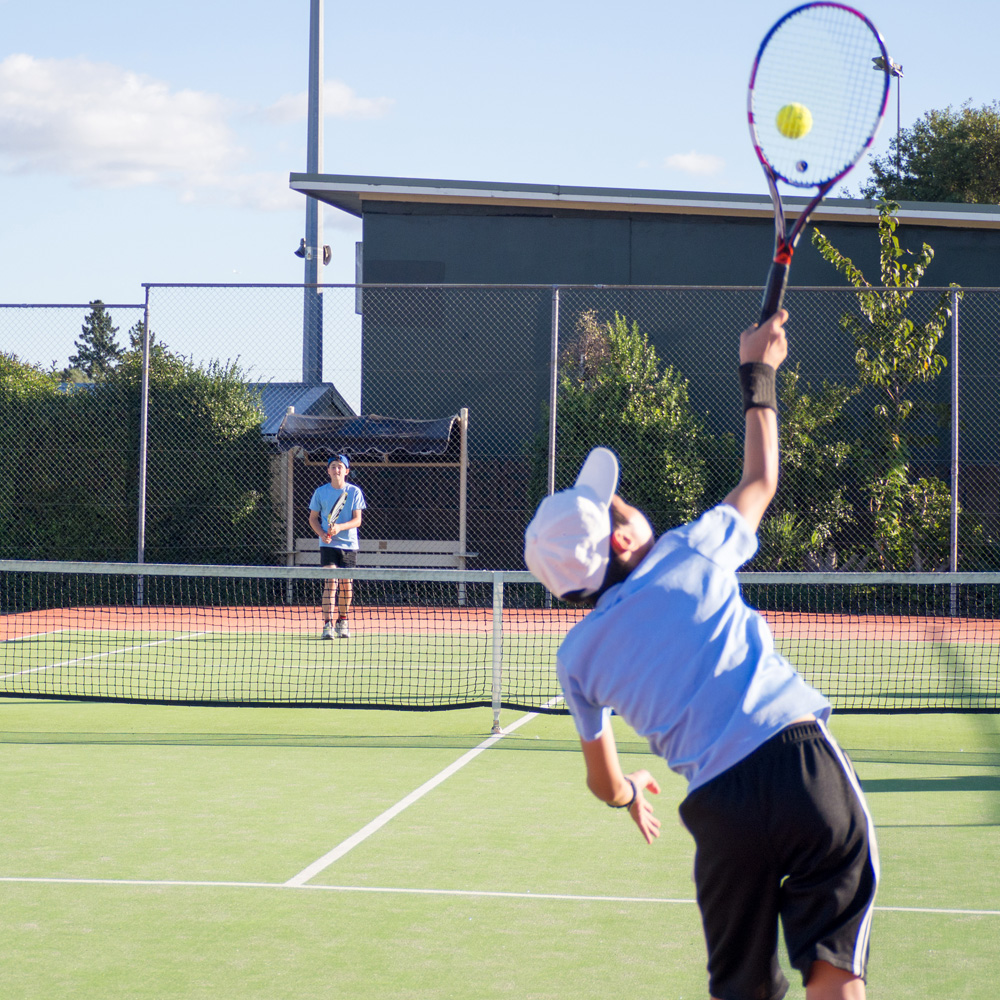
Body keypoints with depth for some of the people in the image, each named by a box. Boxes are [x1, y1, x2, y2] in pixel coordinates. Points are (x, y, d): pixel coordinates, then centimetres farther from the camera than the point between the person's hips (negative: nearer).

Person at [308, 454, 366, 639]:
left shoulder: (354, 492, 1)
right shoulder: (321, 492, 3)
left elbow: (357, 520, -3)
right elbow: (313, 518, 9)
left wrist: (340, 527, -20)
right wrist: (322, 533, -10)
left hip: (349, 544, 1)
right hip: (329, 545, -1)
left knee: (346, 584, 6)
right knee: (331, 582, -13)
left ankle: (343, 621, 25)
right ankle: (328, 625, -17)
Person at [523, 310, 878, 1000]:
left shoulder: (577, 658, 13)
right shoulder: (690, 553, 7)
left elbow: (603, 779, 26)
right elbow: (761, 481, 27)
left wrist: (629, 794, 50)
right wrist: (758, 374, 38)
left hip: (720, 803, 2)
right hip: (801, 755, -2)